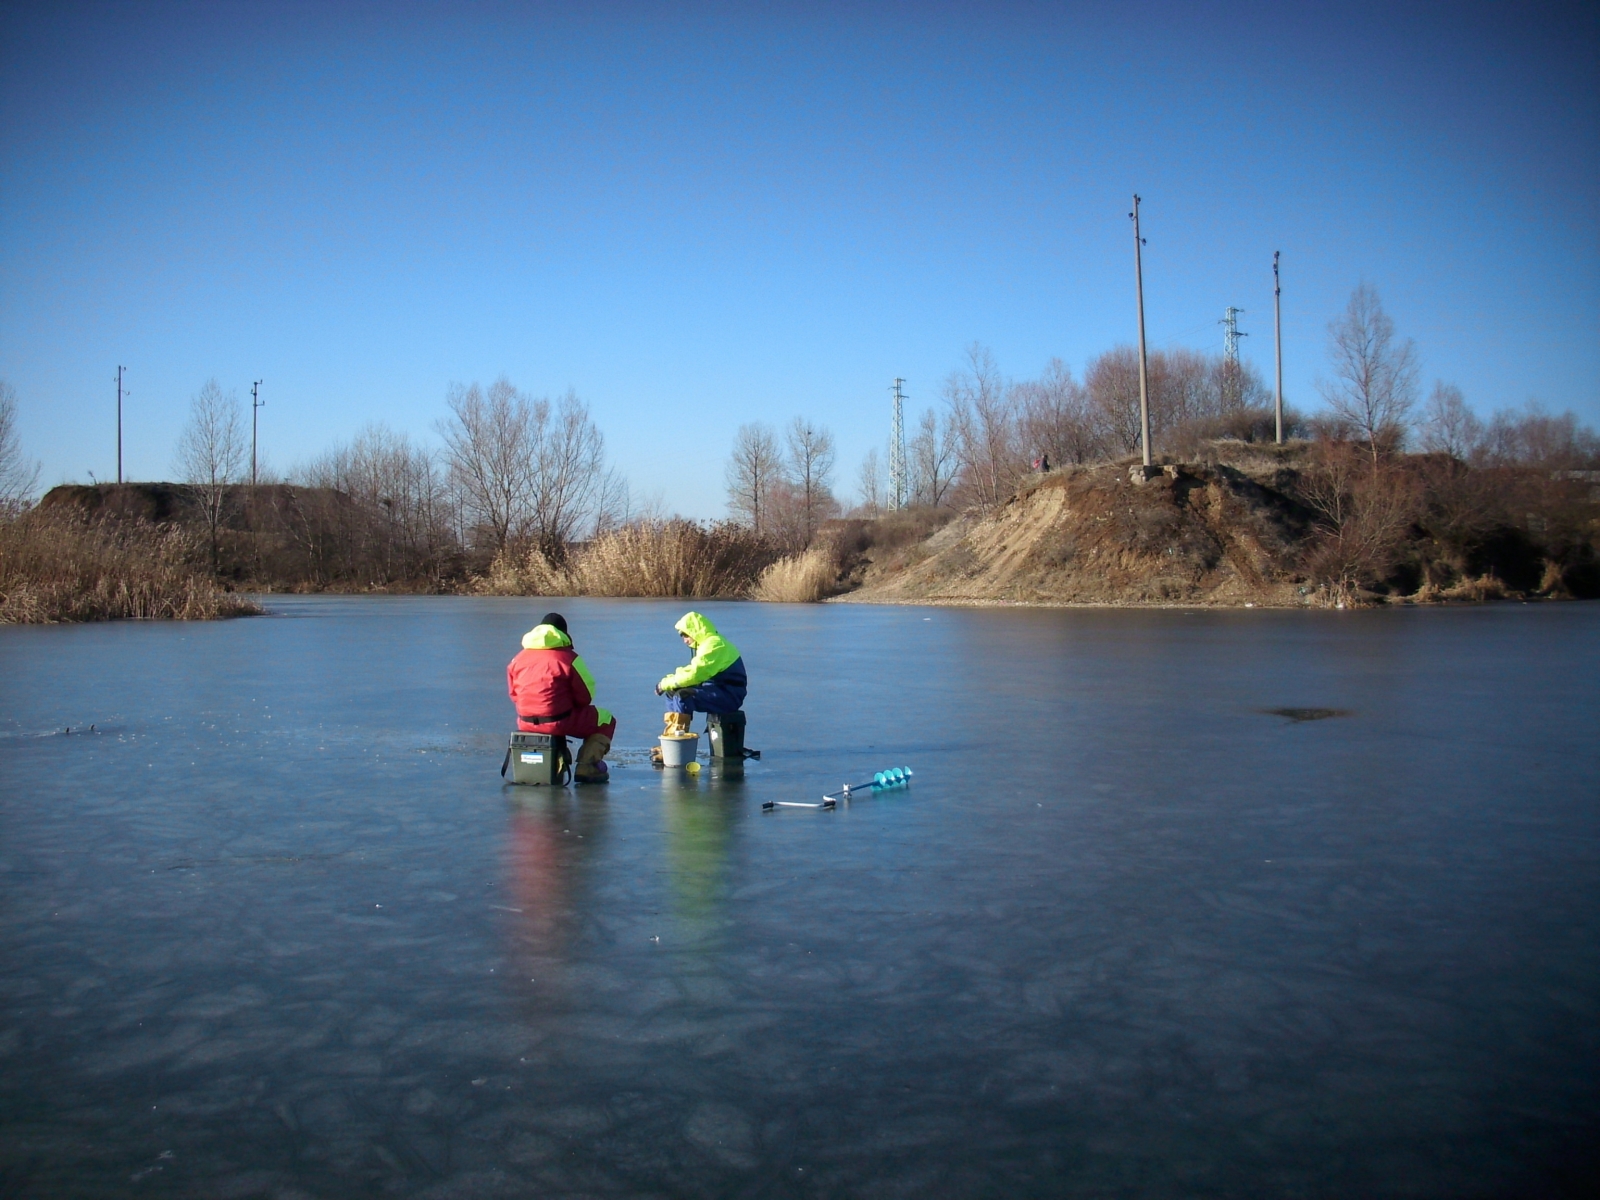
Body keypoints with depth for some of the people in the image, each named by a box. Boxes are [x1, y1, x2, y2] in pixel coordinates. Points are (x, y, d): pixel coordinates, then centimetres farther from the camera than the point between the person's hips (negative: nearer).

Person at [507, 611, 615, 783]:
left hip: (526, 724, 6)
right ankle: (586, 767, 1)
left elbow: (514, 694, 14)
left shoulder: (518, 659, 6)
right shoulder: (568, 657, -10)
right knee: (606, 720, 13)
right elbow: (586, 695, -5)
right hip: (559, 721, -6)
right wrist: (571, 705, 16)